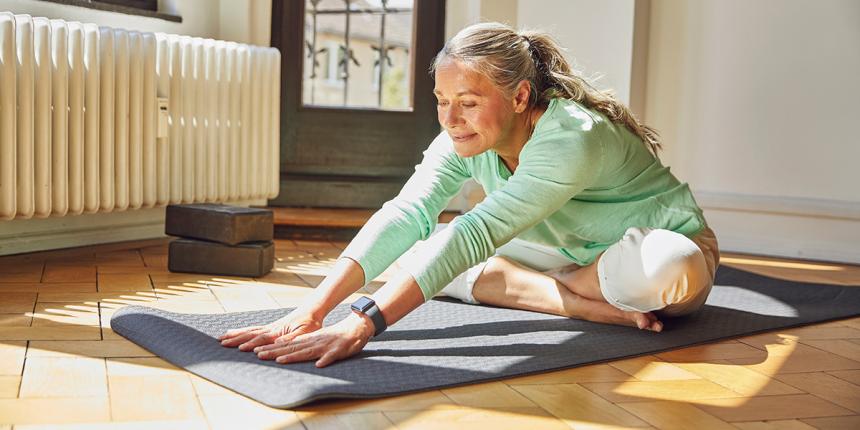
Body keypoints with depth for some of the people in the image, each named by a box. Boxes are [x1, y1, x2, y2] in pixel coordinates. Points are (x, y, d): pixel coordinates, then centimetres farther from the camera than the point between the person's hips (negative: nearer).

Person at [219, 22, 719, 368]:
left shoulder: (571, 140, -35)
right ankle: (586, 305, -15)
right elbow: (407, 215, -26)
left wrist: (364, 323, -51)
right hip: (573, 254, 7)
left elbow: (477, 234, -45)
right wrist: (312, 310, -38)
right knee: (420, 249, -10)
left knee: (664, 267, -43)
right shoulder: (465, 138, -14)